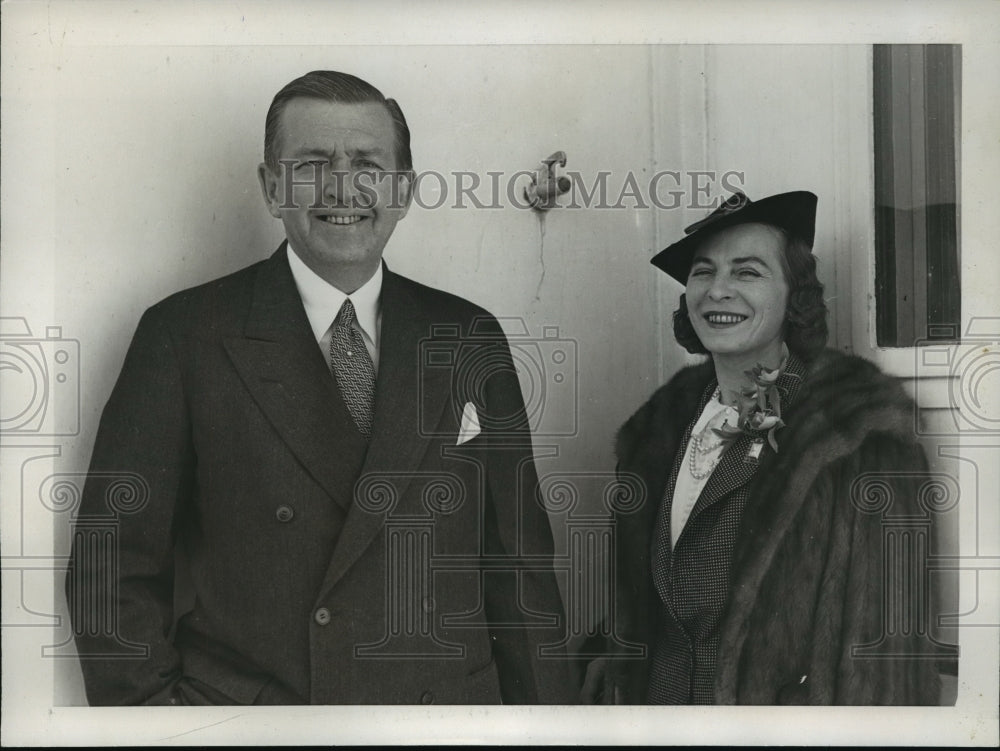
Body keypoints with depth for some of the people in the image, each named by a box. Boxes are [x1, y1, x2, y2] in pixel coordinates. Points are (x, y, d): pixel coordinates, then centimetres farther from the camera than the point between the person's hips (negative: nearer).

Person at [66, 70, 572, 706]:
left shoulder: (471, 340, 2)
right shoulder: (184, 336, -6)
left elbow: (518, 559, 3)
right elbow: (114, 570, -6)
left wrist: (544, 718, -1)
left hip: (445, 712, 3)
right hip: (234, 704, -2)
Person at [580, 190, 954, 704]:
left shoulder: (860, 433, -14)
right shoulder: (661, 425, 4)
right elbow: (632, 598, 9)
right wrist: (615, 689, 5)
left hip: (787, 701, -5)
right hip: (660, 693, 5)